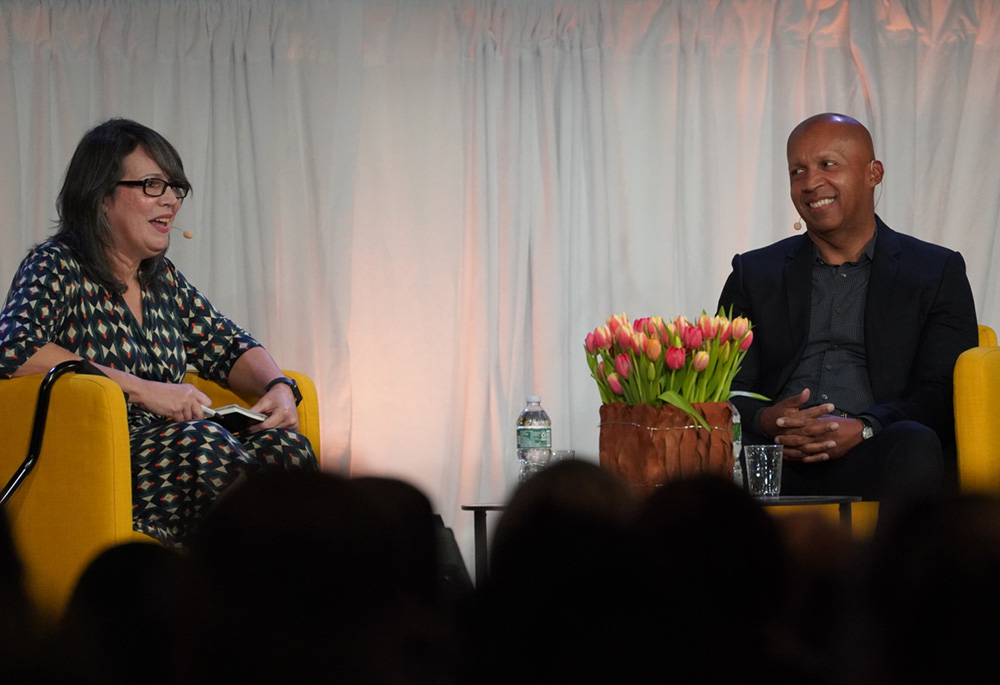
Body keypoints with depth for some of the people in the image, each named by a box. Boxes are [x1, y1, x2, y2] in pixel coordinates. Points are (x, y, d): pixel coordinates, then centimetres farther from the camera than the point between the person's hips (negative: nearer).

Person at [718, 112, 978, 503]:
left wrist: (862, 430, -16)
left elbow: (944, 394, 4)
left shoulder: (937, 273, 16)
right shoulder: (754, 274, 23)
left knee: (916, 447, -37)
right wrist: (766, 421, -13)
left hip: (869, 463, 0)